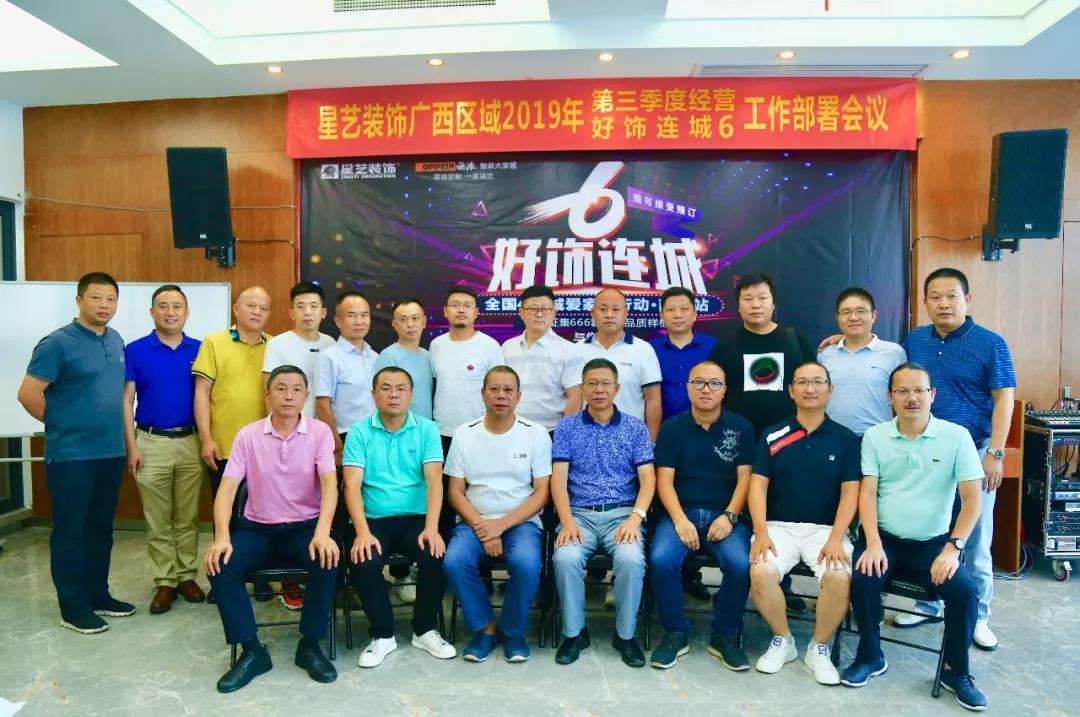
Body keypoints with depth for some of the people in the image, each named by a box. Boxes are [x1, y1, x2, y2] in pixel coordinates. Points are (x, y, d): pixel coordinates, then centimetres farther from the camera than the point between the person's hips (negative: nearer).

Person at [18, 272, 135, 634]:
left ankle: (98, 594, 28)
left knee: (101, 529, 16)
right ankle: (73, 607, 15)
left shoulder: (116, 341, 9)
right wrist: (62, 425, -2)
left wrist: (118, 432, 14)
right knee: (70, 532, 4)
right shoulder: (57, 343, -13)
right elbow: (28, 394, -14)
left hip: (111, 452, 7)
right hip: (71, 455, -7)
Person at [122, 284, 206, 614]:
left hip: (190, 442, 1)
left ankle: (187, 575, 21)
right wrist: (132, 446, -6)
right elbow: (126, 400, -1)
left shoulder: (199, 349, 2)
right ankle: (164, 582, 16)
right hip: (151, 443, -1)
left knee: (188, 517, 9)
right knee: (157, 520, 6)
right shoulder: (135, 351, -1)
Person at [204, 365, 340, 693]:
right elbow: (227, 488, -8)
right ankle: (252, 651, -8)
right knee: (220, 566, -24)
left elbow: (329, 484, -16)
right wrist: (221, 536, -25)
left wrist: (322, 532, -33)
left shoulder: (320, 432, -5)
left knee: (328, 561, -30)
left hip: (305, 526, -1)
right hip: (257, 527, 2)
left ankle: (310, 645, -8)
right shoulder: (248, 435, -2)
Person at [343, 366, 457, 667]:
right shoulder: (359, 433, 2)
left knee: (436, 556, -26)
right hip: (374, 519, 0)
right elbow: (352, 485, -6)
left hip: (416, 518, 0)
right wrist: (363, 532, -21)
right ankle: (383, 635, -1)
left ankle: (425, 630, 1)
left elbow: (434, 480, -6)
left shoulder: (426, 429, 3)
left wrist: (431, 528, -20)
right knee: (363, 563, -27)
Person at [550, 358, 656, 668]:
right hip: (580, 514, 0)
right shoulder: (567, 427, 8)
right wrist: (567, 521, -15)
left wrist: (635, 518, -16)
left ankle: (626, 634, -5)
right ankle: (574, 632, -5)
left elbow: (648, 479, 1)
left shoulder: (636, 427, 8)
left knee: (631, 559, -30)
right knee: (565, 558, -30)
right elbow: (558, 478, 0)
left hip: (622, 514, 0)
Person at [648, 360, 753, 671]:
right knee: (661, 559, -28)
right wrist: (679, 519, -14)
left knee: (740, 564, -29)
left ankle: (726, 636, -3)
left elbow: (745, 477, 3)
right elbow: (664, 480, 1)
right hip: (680, 512, 0)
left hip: (726, 515, 0)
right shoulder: (672, 428, 8)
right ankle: (675, 634, -5)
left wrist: (730, 516, -13)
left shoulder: (740, 427, 8)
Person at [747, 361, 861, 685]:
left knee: (839, 577, -29)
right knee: (760, 573, -28)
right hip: (779, 526, 0)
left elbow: (850, 492, -1)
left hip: (826, 528, 0)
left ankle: (820, 648, -1)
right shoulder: (772, 436, 5)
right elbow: (758, 486, 0)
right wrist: (761, 532, -13)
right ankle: (782, 640, 2)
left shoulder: (846, 439, 5)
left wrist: (835, 538, -14)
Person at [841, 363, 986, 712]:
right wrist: (873, 544, -15)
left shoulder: (957, 436, -2)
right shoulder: (875, 436, 2)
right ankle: (870, 657, 1)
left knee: (965, 591, -24)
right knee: (862, 579, -26)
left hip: (934, 543, 0)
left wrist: (953, 548, -14)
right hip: (885, 539, 0)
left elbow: (972, 498, -4)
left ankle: (956, 671, 4)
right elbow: (867, 492, -2)